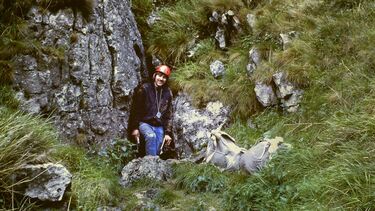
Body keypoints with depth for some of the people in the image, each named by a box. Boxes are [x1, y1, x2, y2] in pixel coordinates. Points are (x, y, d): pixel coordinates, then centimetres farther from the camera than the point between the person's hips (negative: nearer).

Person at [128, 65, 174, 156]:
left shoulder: (167, 93, 7)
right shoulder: (144, 89, -4)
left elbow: (168, 115, 10)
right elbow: (135, 109, -3)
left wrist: (168, 133, 4)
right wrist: (134, 128, -8)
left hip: (159, 126, 4)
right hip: (144, 122, -4)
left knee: (157, 150, -8)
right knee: (151, 136, -33)